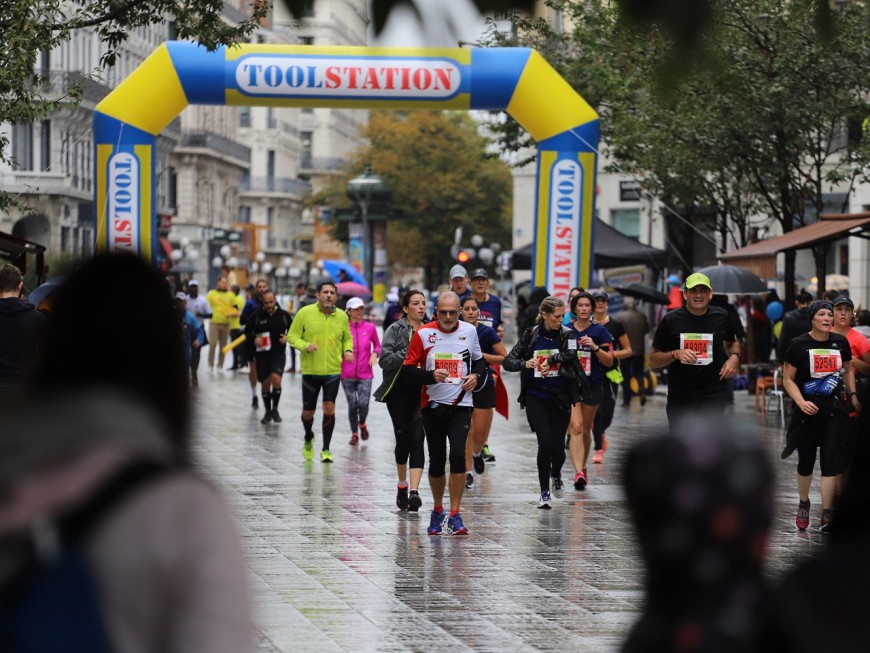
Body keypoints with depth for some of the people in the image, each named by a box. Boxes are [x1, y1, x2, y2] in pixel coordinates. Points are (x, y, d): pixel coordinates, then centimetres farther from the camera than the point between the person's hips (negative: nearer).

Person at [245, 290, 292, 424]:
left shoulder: (284, 315, 0)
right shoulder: (256, 316, -1)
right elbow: (247, 331, 8)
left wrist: (287, 337, -7)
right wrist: (254, 339, -11)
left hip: (278, 354, -1)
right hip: (261, 354, 1)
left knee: (276, 379, -20)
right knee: (265, 383, 7)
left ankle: (275, 409, -1)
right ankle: (268, 411, 26)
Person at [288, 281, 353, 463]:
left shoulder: (342, 316, 4)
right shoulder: (305, 313, -4)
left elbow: (347, 338, 17)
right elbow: (292, 336, 0)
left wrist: (348, 350, -4)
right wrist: (305, 346, -19)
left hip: (333, 371, 1)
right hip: (310, 371, -1)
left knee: (329, 408, -11)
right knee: (308, 412, 7)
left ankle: (326, 449, 2)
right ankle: (308, 439, 40)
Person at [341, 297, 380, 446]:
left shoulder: (370, 328, 1)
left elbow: (377, 345, 14)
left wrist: (375, 353, -4)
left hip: (365, 374, 1)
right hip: (347, 374, -1)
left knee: (363, 404, -10)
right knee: (352, 405, 1)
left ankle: (362, 424, 22)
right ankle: (354, 434, 21)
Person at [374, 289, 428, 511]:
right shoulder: (396, 330, -1)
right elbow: (384, 359, -11)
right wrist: (408, 354, -20)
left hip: (424, 392, 1)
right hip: (400, 391, -1)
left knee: (417, 439, -8)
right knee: (403, 439, 8)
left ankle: (414, 491, -14)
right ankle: (402, 485, 30)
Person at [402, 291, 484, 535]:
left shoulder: (469, 331, 3)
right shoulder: (423, 334, -5)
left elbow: (479, 359, 19)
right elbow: (408, 369, -5)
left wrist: (476, 376, -2)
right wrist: (431, 376, -21)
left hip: (460, 405, 0)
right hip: (432, 405, 0)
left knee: (458, 455, -15)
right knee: (436, 460, 6)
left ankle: (455, 516, -8)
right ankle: (437, 512, 27)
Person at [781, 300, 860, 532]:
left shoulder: (840, 342, 3)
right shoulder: (799, 345, -7)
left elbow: (847, 371, 19)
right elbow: (788, 379, -4)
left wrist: (853, 396, 7)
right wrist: (801, 402, -18)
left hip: (833, 409, 2)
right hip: (808, 410, -2)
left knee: (830, 460, -6)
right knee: (806, 461, 9)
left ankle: (827, 514, -7)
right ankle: (803, 504, 33)